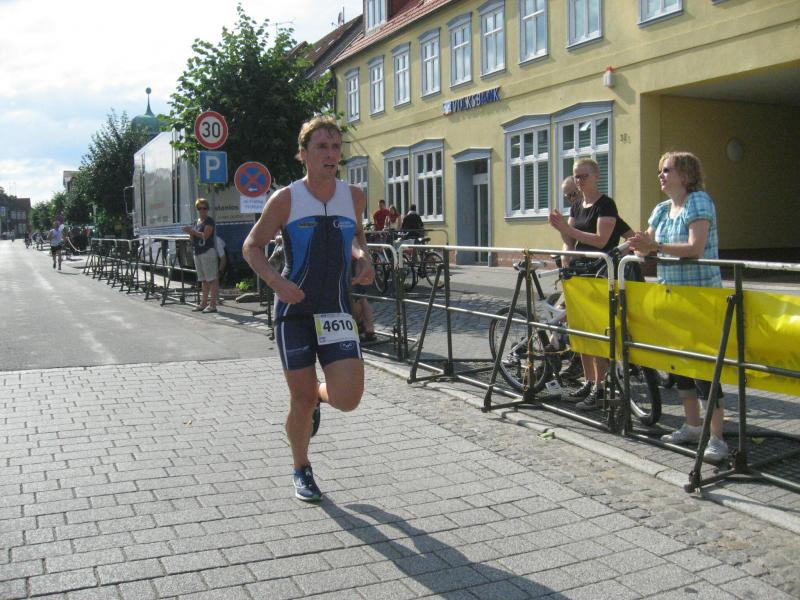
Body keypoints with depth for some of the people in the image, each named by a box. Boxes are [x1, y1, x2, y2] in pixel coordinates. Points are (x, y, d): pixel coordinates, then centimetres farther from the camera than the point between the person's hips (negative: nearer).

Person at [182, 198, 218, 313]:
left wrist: (192, 231, -17)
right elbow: (193, 239, 20)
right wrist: (190, 233, 0)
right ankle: (204, 303, 19)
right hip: (197, 253, 9)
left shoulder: (209, 221, -6)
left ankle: (213, 304, -9)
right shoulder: (196, 222, 18)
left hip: (208, 252, -9)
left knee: (211, 279, -8)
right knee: (203, 280, 14)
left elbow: (205, 235, -19)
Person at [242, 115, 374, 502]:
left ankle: (318, 395, 28)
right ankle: (301, 470, 31)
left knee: (347, 398, -10)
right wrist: (275, 281, -18)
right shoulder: (285, 199, -7)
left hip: (337, 309, 2)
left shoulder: (354, 197, 3)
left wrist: (362, 256, 0)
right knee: (302, 401, 4)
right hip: (294, 309, -2)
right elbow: (251, 247, 0)